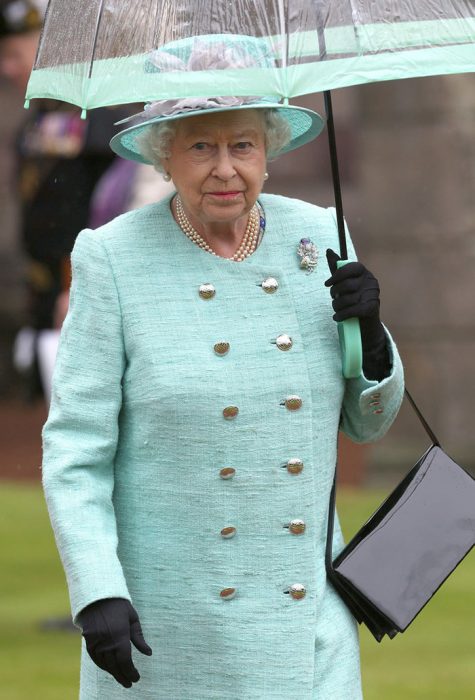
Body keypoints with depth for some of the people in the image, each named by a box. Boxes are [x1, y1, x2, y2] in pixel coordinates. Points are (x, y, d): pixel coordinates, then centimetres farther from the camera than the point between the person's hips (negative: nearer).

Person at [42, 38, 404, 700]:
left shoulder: (317, 236, 3)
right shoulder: (113, 260, -8)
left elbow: (367, 421, 12)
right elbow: (74, 449, -7)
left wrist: (369, 331, -8)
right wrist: (96, 594, -17)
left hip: (305, 617, 3)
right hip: (162, 614, -2)